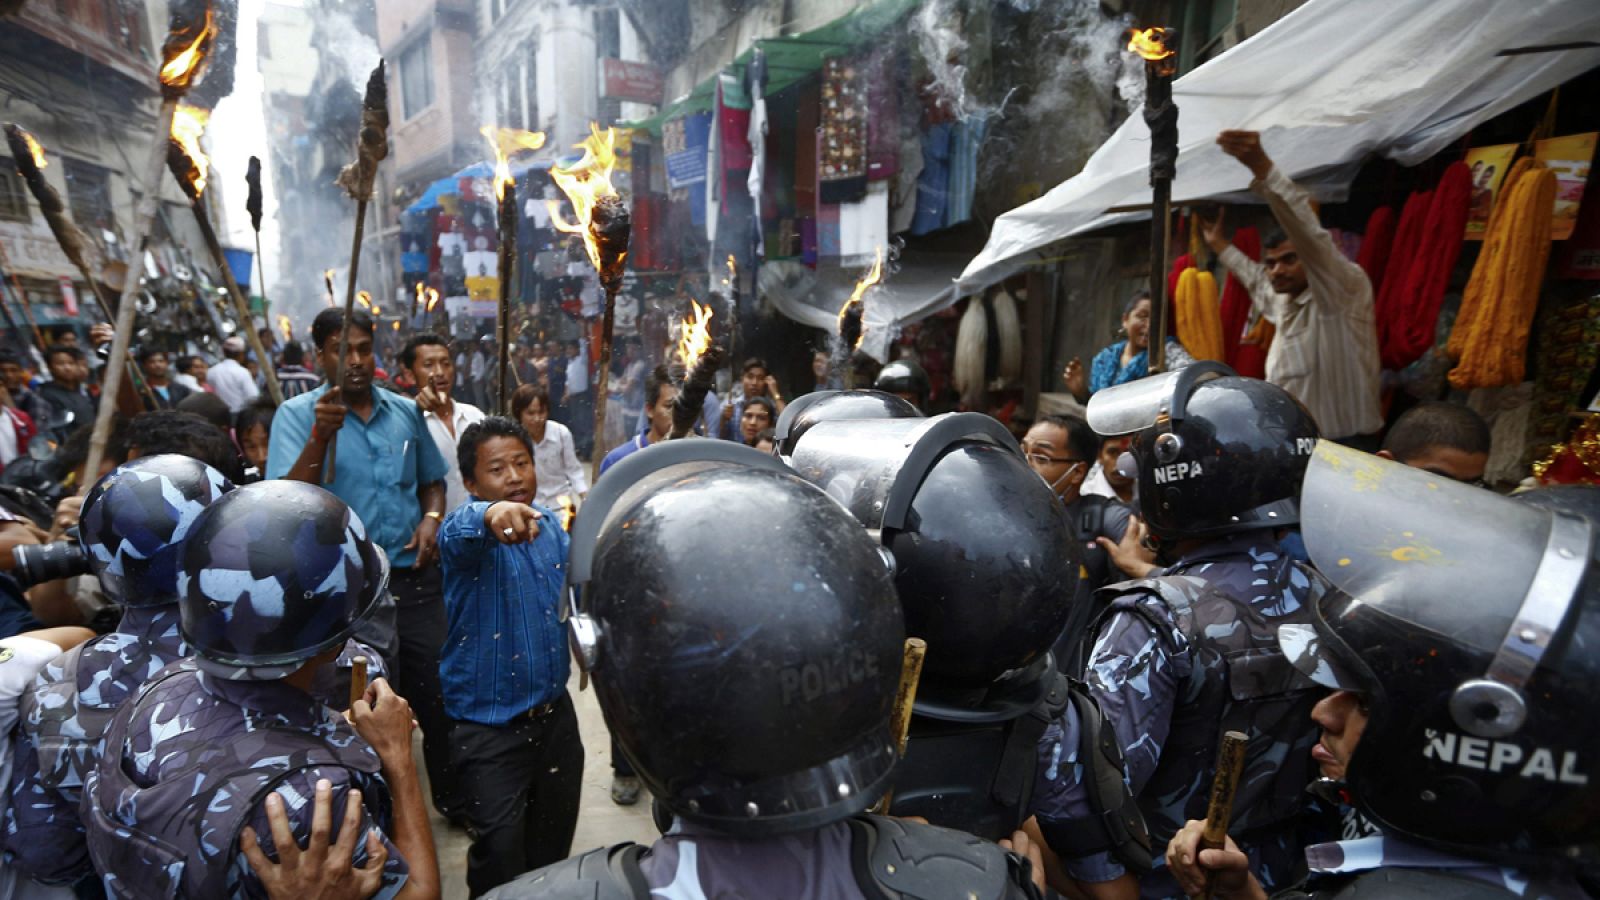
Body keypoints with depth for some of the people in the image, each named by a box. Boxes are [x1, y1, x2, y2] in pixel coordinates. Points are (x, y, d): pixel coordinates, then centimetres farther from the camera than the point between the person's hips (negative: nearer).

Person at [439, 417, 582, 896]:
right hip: (490, 728, -5)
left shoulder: (551, 523, 2)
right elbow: (461, 530, -43)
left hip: (555, 715, 6)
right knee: (500, 853, 2)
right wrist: (490, 515, -65)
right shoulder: (467, 533, -17)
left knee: (554, 843, 20)